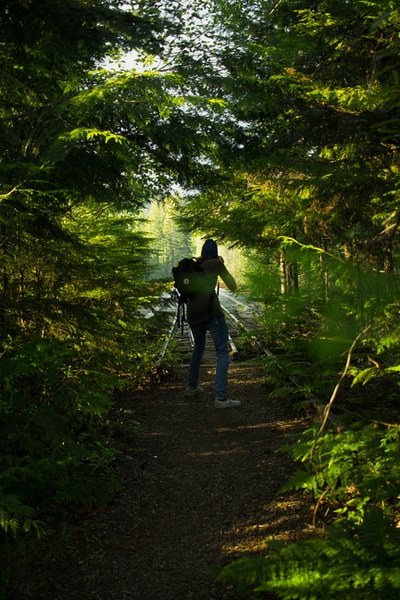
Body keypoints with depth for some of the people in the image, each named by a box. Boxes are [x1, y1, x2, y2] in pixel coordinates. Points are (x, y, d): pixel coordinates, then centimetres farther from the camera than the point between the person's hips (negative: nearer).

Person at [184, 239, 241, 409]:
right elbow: (233, 286, 11)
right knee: (223, 353, -5)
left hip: (193, 314, 6)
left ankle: (191, 387, 35)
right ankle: (220, 398, -16)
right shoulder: (216, 264, 5)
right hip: (211, 311, -6)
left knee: (198, 347, 28)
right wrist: (222, 266, 22)